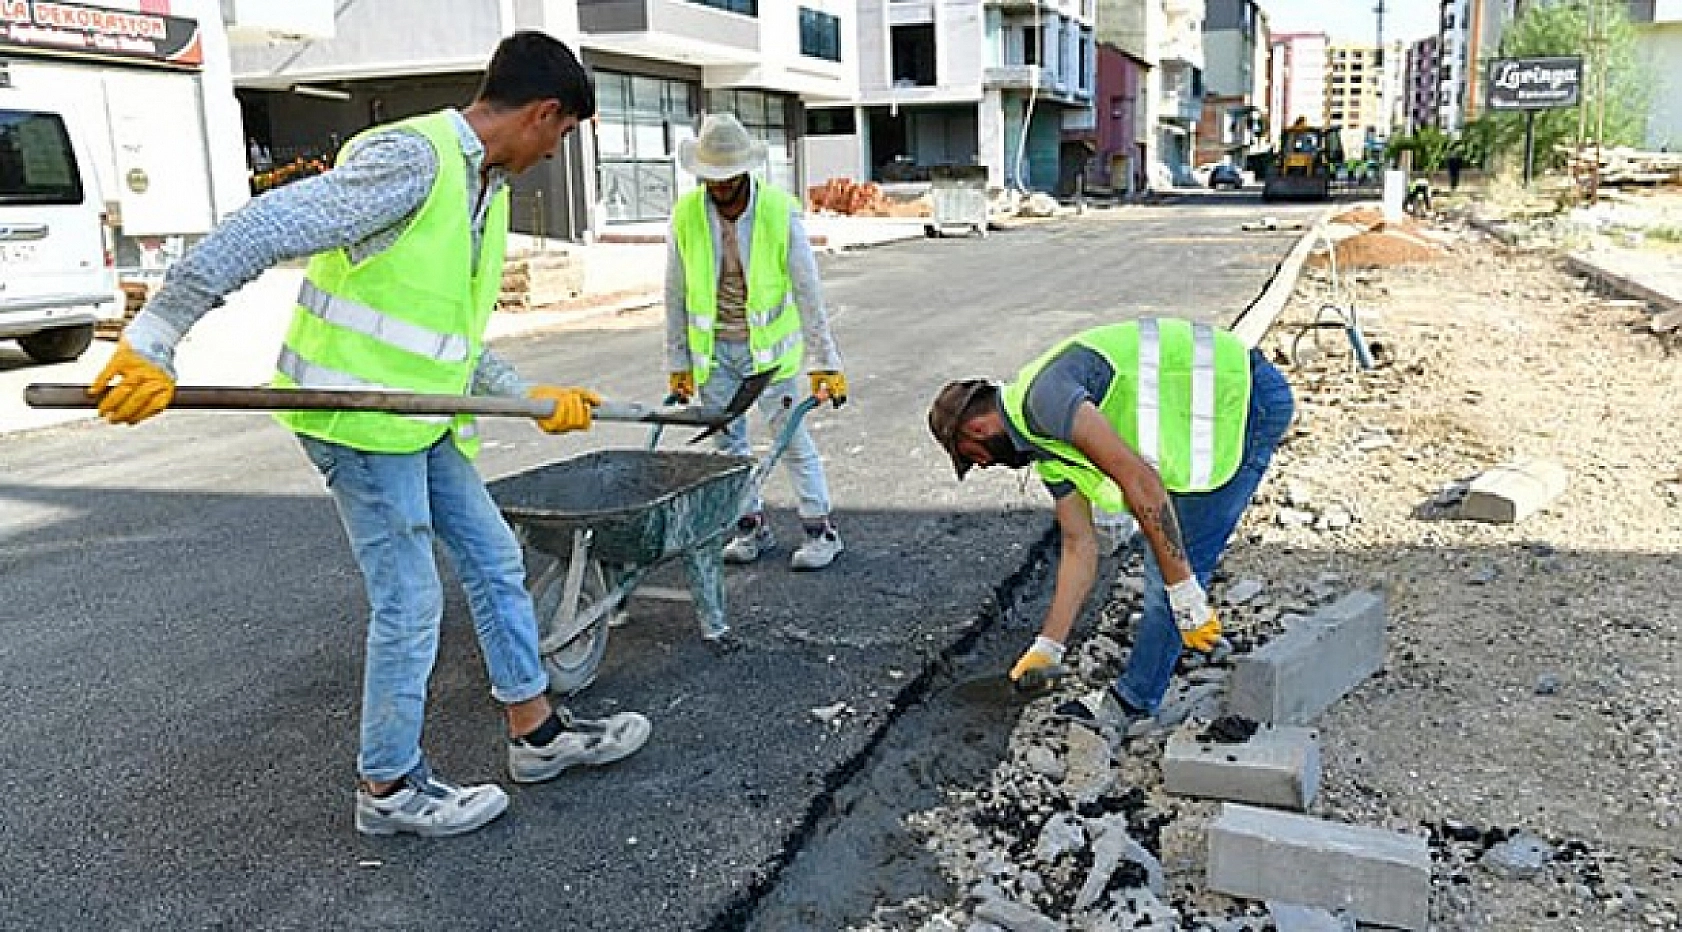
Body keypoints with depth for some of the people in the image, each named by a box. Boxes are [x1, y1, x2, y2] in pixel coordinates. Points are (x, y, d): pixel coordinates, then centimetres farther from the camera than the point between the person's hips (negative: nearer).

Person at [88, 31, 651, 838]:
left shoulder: (489, 193, 13)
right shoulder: (412, 157, -17)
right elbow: (257, 234, -22)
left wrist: (533, 398, 17)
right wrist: (154, 341, -23)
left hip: (421, 422, 9)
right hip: (358, 418, -9)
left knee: (496, 564, 13)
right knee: (410, 603, -2)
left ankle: (536, 733, 27)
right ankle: (388, 787, 16)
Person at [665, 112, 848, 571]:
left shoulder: (780, 211, -16)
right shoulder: (686, 214, -10)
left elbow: (807, 292, -15)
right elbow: (676, 296, -2)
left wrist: (825, 362, -17)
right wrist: (678, 364, 1)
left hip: (768, 345, -3)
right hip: (713, 350, 3)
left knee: (791, 435, 0)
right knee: (728, 441, 10)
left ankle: (821, 529, 12)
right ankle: (751, 525, 25)